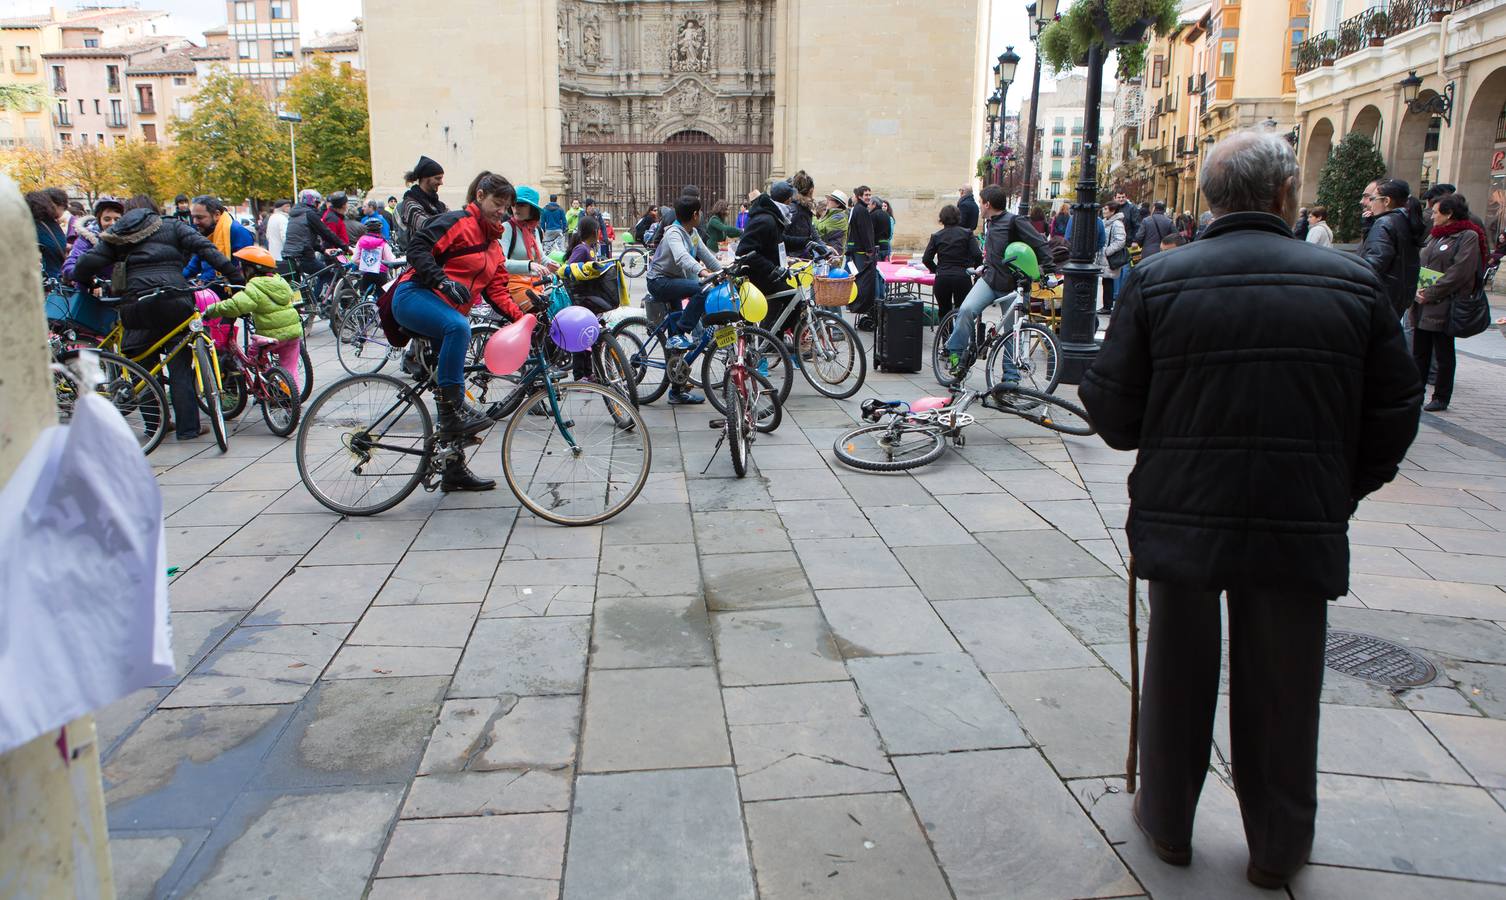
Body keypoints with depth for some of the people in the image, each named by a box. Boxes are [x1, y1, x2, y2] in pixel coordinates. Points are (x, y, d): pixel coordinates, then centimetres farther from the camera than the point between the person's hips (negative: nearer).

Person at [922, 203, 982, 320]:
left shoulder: (936, 236, 6)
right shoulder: (967, 233, 3)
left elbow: (926, 259, 1)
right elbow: (977, 255, -6)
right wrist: (977, 270, 11)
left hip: (942, 279, 1)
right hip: (962, 277, -1)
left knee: (944, 312, 15)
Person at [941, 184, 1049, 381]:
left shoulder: (1014, 221, -10)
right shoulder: (988, 223, 14)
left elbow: (1040, 244, -13)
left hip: (1012, 284, -5)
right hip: (990, 278, 5)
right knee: (966, 309, -23)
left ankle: (1011, 377, 13)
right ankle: (955, 354, -11)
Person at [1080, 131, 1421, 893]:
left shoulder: (1156, 280, -7)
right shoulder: (1354, 282, -3)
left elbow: (1113, 413, -7)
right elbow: (1393, 418, 1)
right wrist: (1340, 493, 16)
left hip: (1181, 517, 0)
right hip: (1302, 527, 1)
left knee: (1178, 672, 17)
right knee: (1282, 688, 15)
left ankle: (1167, 822, 34)